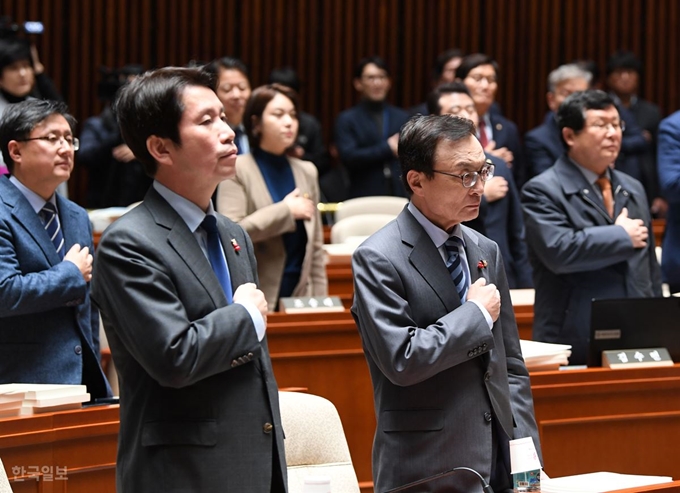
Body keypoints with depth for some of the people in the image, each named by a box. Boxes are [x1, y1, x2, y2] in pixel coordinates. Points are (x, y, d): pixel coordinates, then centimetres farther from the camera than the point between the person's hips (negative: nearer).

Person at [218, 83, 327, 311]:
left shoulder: (307, 171, 13)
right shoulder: (238, 170, -2)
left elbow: (316, 247, 15)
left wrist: (320, 303, 8)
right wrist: (286, 211, -12)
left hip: (299, 295, 4)